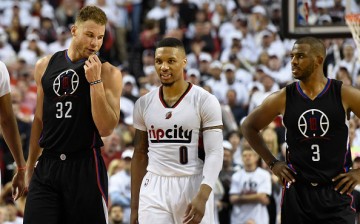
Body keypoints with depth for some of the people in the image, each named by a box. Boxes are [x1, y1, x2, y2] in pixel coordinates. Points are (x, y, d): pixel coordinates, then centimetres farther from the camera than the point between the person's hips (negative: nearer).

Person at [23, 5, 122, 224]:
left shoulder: (108, 73, -3)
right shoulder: (45, 66, 8)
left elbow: (106, 128, -11)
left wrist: (95, 81, -17)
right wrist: (30, 165, 18)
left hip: (85, 167, -3)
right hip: (47, 164, 3)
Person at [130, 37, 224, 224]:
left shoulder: (205, 101, -5)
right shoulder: (144, 104, 8)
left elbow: (215, 153, -10)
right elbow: (140, 154, 14)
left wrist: (202, 196, -24)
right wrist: (134, 206, 11)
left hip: (193, 186, -3)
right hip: (154, 188, 3)